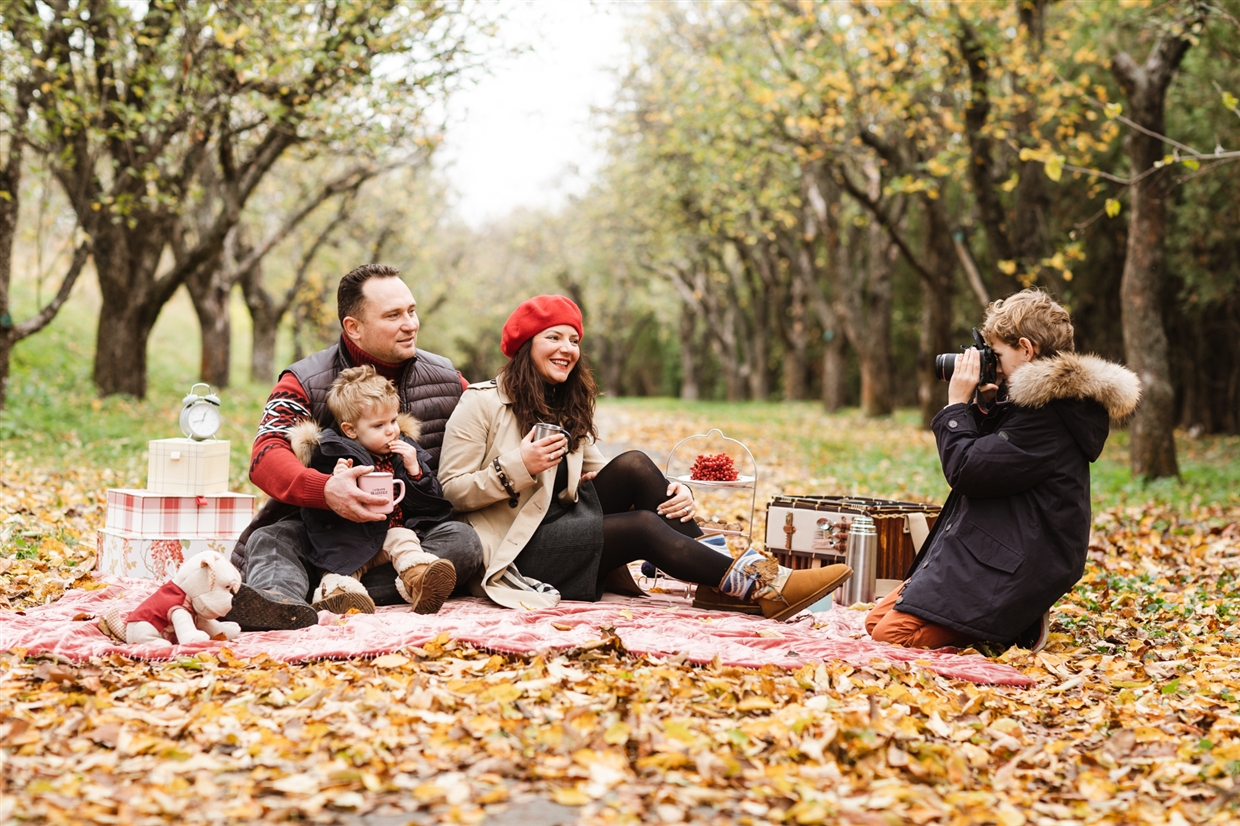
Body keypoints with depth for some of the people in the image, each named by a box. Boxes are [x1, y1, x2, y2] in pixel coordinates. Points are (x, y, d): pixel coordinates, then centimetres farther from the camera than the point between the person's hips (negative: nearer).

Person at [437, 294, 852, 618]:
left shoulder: (568, 410, 16)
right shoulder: (483, 403, -6)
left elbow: (601, 474, 9)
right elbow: (451, 491, -10)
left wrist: (673, 494, -9)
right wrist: (517, 467, -25)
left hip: (566, 532, 7)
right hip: (515, 550, -7)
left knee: (633, 465, -16)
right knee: (644, 526, -25)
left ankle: (718, 580, -22)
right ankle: (759, 585, -27)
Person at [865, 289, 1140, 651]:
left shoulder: (1048, 414, -20)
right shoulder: (1042, 400, 13)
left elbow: (965, 470, -21)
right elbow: (990, 454, 23)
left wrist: (957, 404, -10)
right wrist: (985, 405, 8)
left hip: (1014, 564, -11)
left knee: (891, 633, -19)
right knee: (876, 619, 9)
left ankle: (1017, 626, -5)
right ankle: (1013, 615, 8)